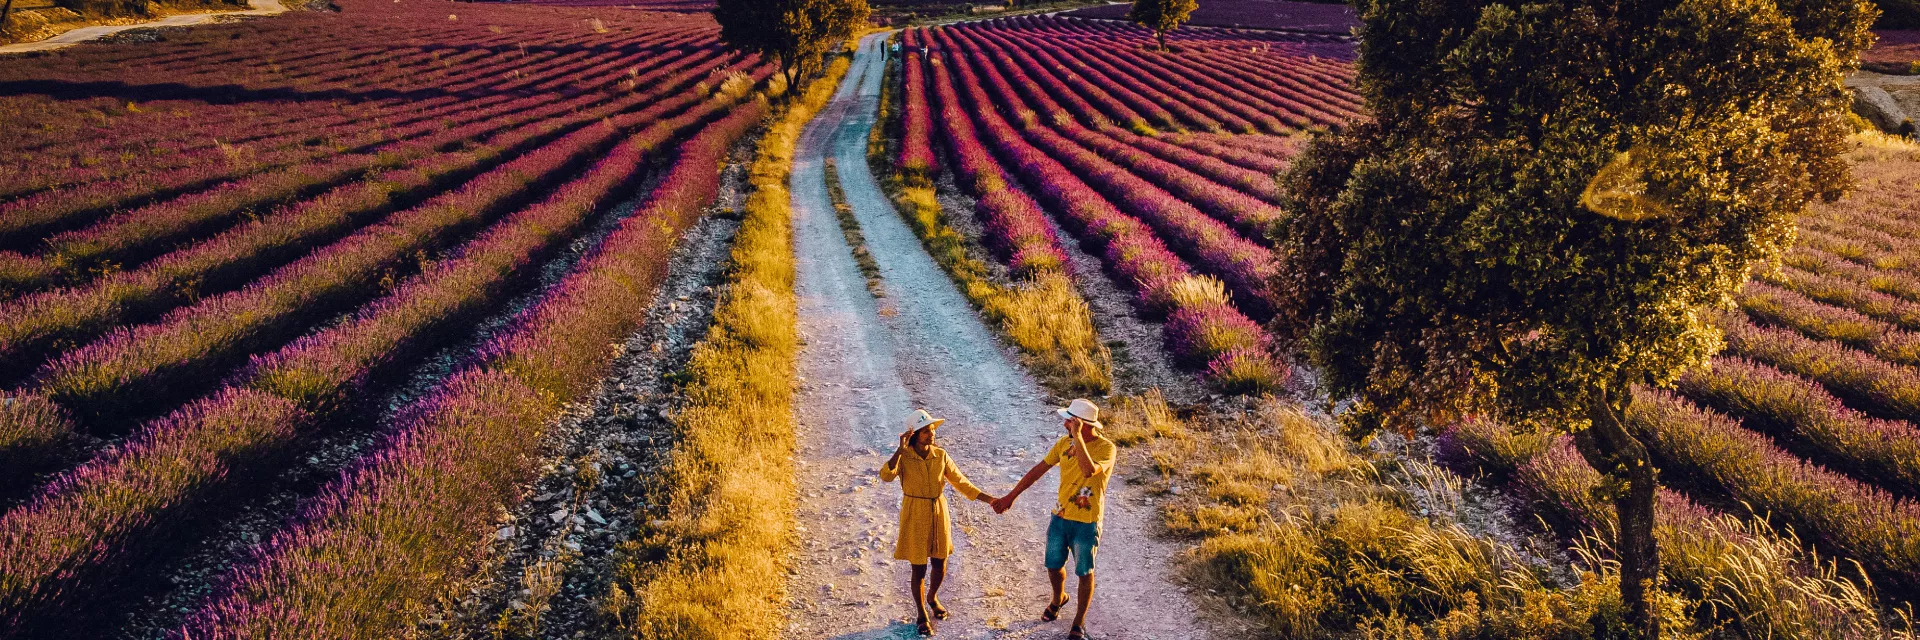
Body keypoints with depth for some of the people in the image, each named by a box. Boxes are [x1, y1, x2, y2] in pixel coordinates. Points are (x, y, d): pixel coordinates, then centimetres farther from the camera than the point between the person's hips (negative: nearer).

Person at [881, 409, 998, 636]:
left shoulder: (941, 455, -5)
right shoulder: (904, 457, -14)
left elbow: (961, 482, 0)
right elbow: (885, 476, -32)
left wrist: (989, 499, -6)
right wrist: (900, 449, -38)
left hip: (939, 514, 4)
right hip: (915, 517, -3)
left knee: (940, 566, 15)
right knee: (919, 569, 6)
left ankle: (932, 598, 47)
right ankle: (922, 615, 27)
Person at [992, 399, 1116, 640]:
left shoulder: (1106, 448, -20)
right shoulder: (1064, 443, -3)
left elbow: (1089, 470, -40)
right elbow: (1038, 470, 6)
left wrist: (1077, 437, -38)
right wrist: (1011, 496, 8)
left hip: (1086, 523, -5)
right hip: (1060, 517, 5)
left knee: (1084, 573, 10)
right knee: (1054, 566, 18)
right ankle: (1058, 599, 49)